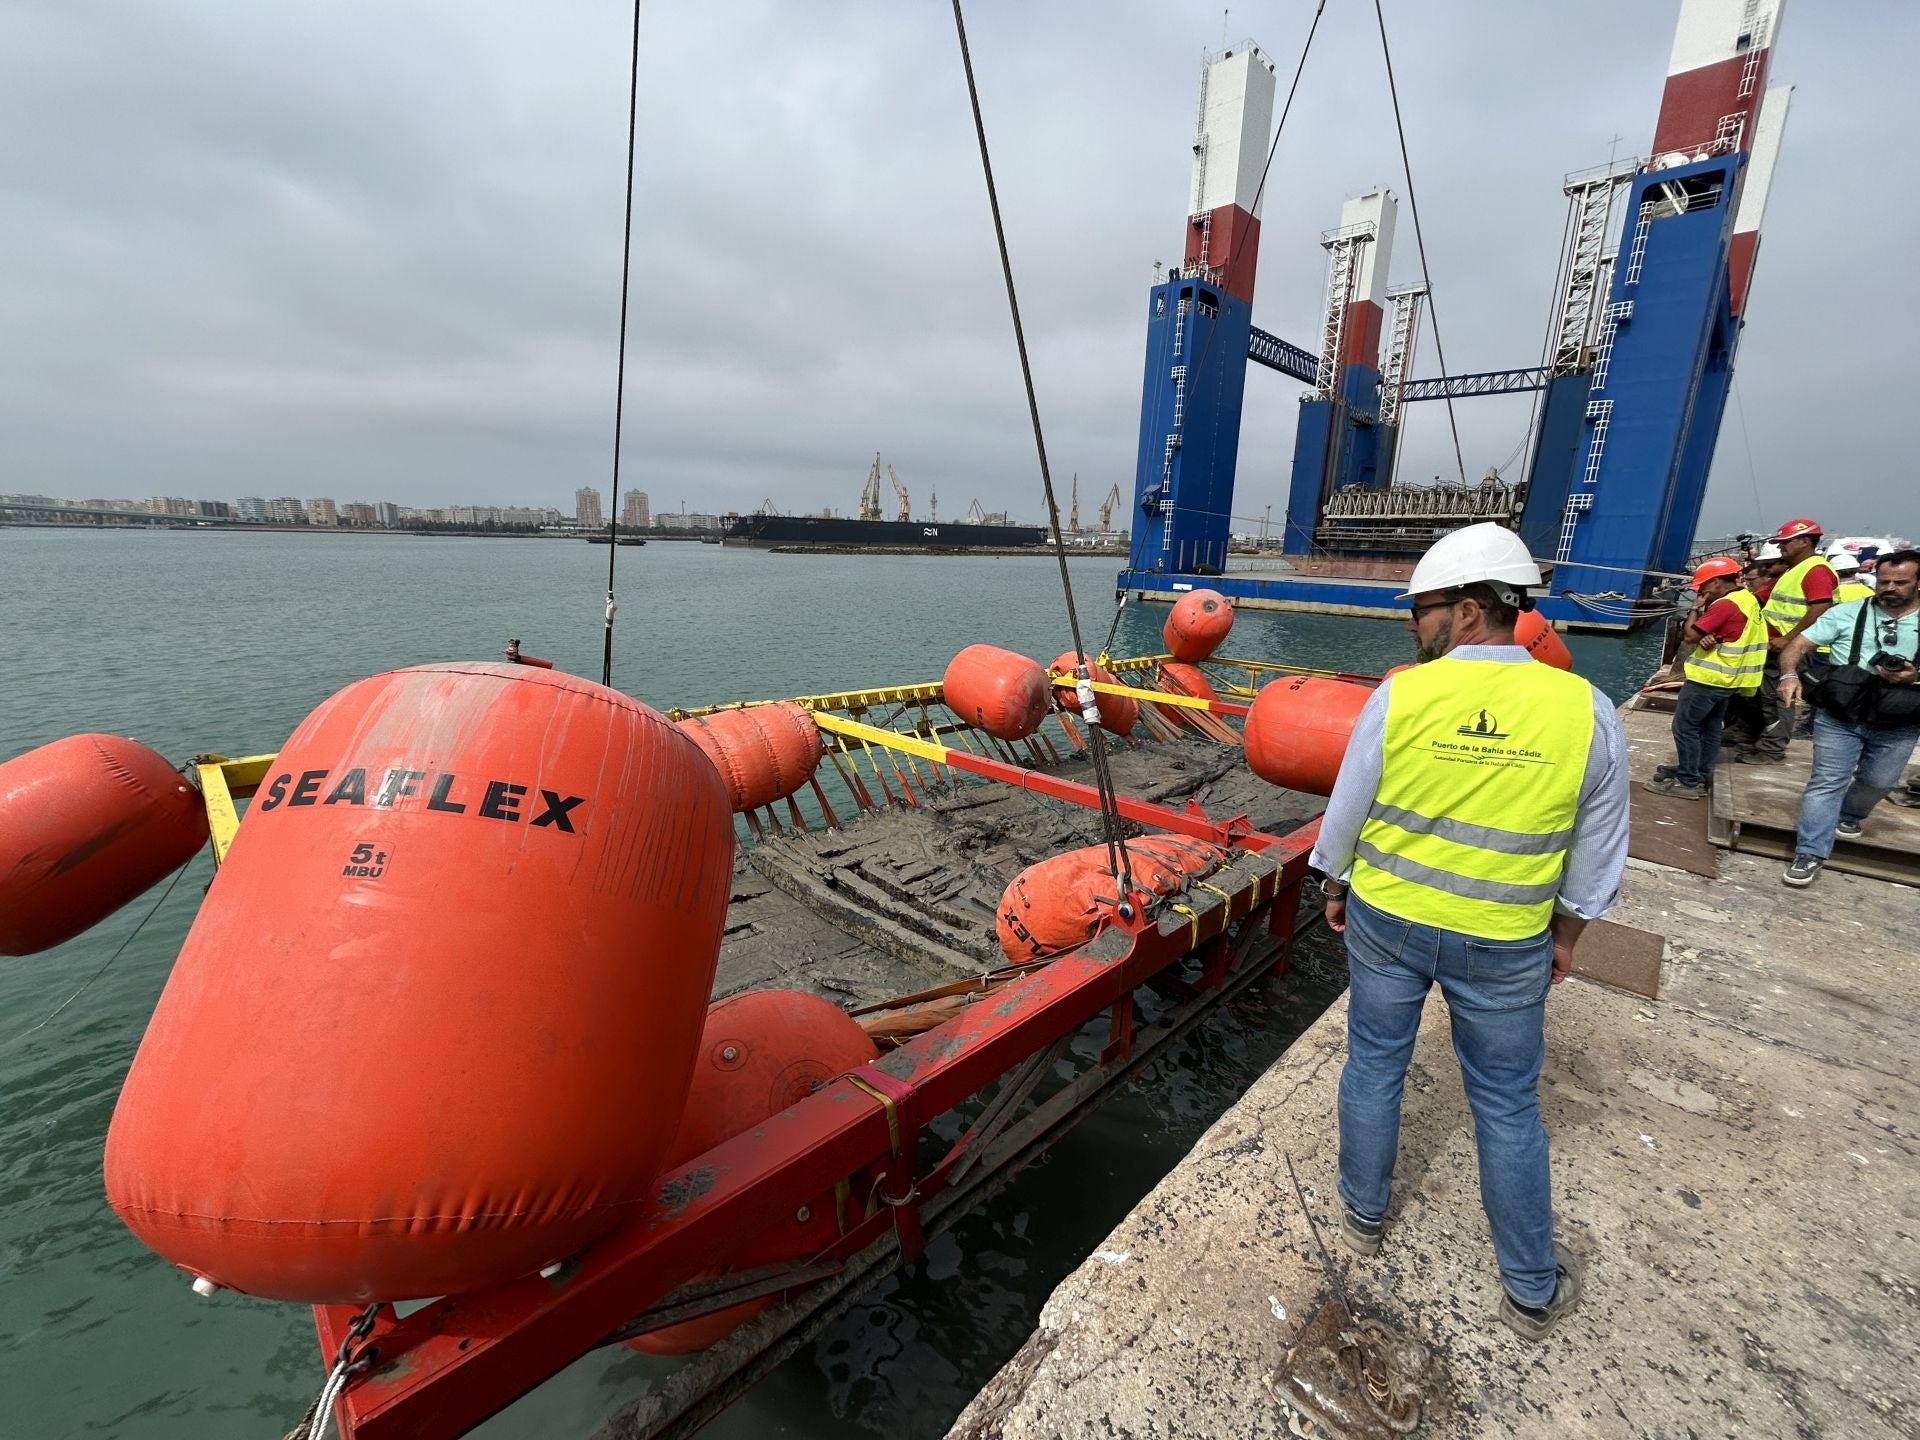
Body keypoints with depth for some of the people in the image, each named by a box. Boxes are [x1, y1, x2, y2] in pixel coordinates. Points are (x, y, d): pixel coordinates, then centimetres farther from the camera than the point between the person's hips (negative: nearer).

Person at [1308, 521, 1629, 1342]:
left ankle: (1363, 1213, 39)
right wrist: (1567, 933, 15)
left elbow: (1345, 812, -7)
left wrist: (1336, 888, 11)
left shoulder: (1399, 696, -16)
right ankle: (1532, 1289, 36)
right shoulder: (1586, 710, -11)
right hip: (1505, 944, 1)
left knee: (1373, 1067, 18)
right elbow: (1596, 856, 0)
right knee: (1508, 1105, 17)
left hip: (1385, 919, 0)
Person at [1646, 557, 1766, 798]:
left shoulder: (1725, 604, -19)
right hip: (1726, 678, 10)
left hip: (1708, 677, -10)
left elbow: (1690, 636, -19)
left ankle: (1688, 782, -4)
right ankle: (1700, 776, 22)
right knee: (1710, 728, 15)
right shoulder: (1747, 600, 12)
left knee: (1684, 727, -6)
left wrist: (1696, 608, -6)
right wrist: (1708, 638, -10)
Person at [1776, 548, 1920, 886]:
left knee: (1878, 781, 14)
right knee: (1827, 782, -5)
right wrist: (1789, 675, -25)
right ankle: (1810, 855, -5)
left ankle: (1849, 815, 46)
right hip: (1840, 714, -2)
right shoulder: (1846, 613, -1)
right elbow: (1798, 645, -6)